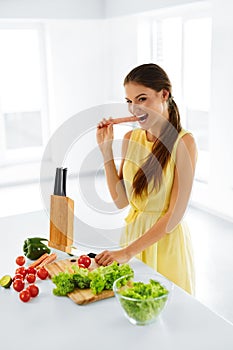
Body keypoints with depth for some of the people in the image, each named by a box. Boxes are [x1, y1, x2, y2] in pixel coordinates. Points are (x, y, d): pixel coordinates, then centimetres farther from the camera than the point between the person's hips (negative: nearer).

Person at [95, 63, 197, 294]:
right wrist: (106, 149, -4)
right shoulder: (131, 138, 1)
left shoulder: (183, 142, -15)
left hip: (166, 240, -5)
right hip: (132, 231, 5)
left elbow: (175, 213, -18)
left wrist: (129, 251, -21)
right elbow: (121, 200, 1)